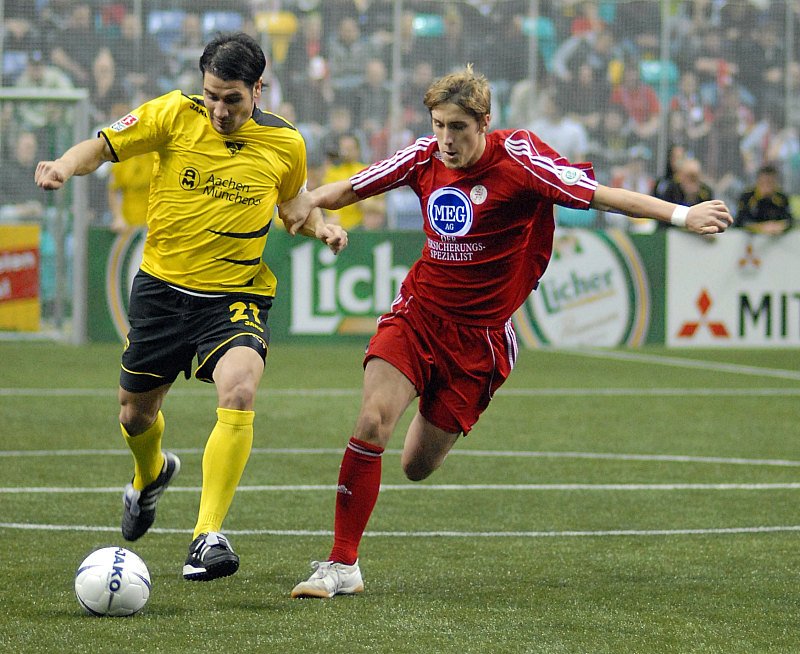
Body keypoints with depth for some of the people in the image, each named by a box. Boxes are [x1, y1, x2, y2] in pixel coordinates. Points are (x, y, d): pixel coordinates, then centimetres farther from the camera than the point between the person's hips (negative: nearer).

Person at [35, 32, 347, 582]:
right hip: (162, 287, 1)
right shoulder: (176, 115, -8)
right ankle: (151, 475, 53)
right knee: (136, 412, 14)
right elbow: (102, 147, -4)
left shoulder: (285, 144, -2)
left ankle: (209, 535, -26)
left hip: (236, 295, -1)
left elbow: (294, 203, 18)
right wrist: (65, 166, -25)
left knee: (239, 394, -28)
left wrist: (320, 226, -3)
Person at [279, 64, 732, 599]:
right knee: (372, 421, -20)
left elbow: (598, 194, -20)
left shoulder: (518, 159, -16)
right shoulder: (424, 158, -3)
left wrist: (681, 215, -28)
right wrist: (307, 202, -5)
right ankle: (343, 565, -11)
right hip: (418, 314, 2)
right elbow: (350, 189, 12)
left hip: (480, 333, -2)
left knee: (418, 466, 1)